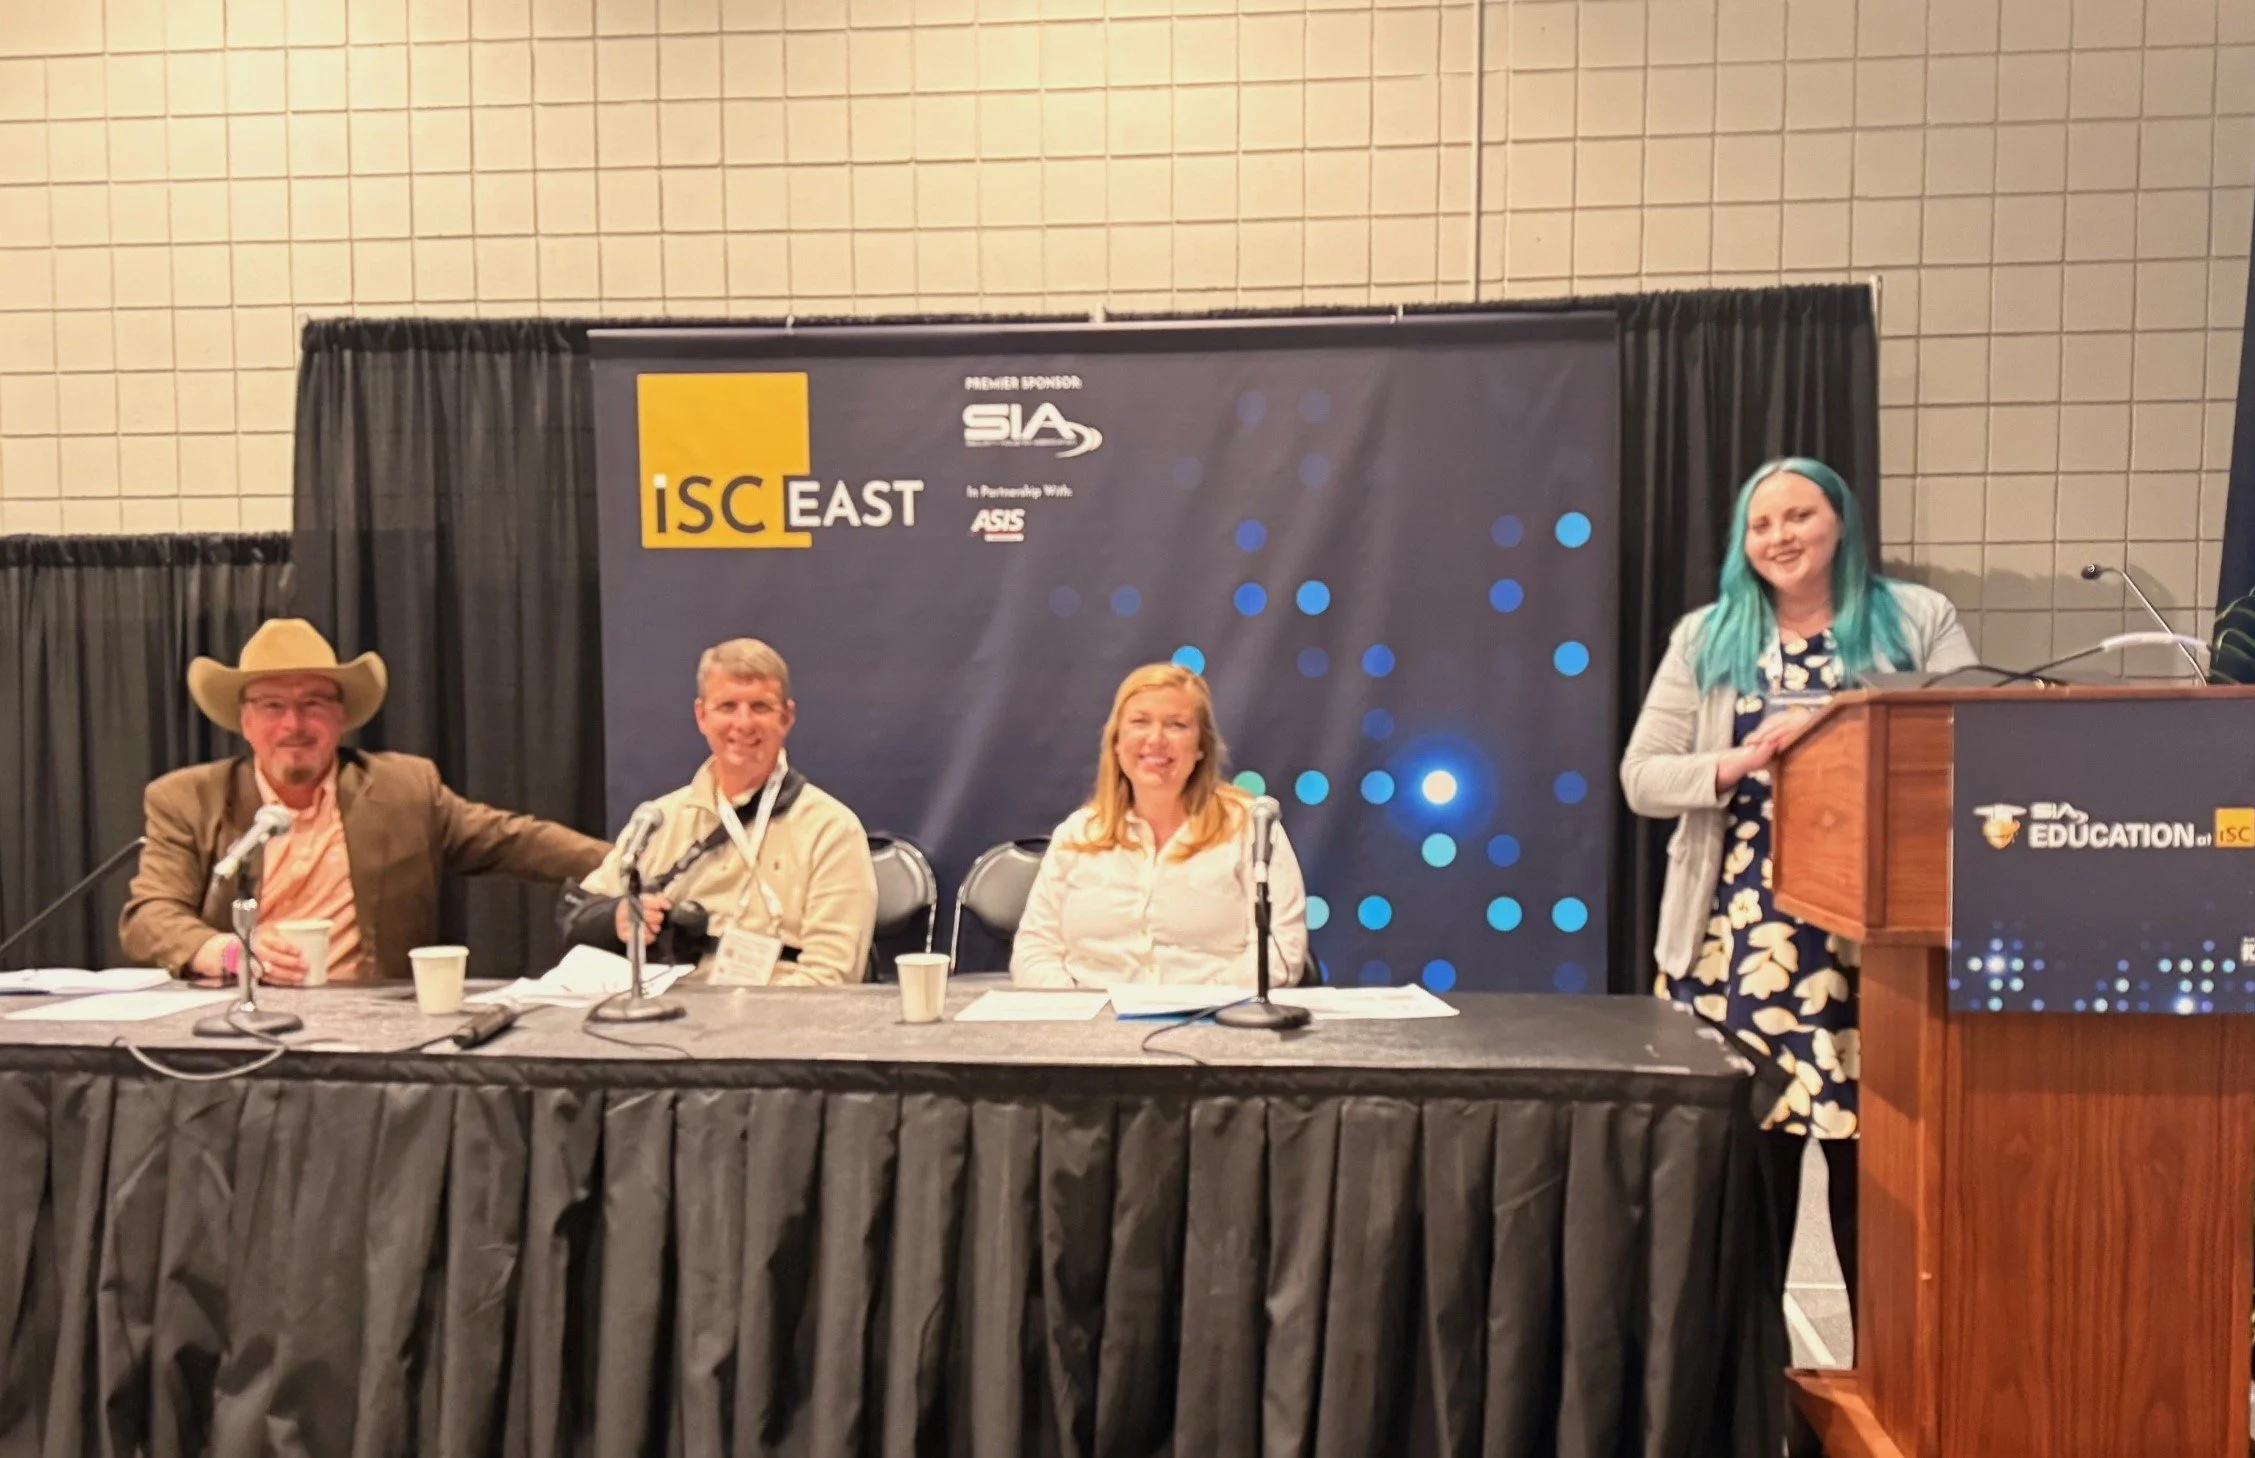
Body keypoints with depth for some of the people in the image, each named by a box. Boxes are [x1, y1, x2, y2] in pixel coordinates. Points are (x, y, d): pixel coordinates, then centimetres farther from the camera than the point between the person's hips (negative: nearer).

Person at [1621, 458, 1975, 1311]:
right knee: (1743, 1164, 5)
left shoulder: (1918, 621, 8)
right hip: (1740, 945, 1)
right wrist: (1737, 764, -14)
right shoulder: (1707, 638, 9)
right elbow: (1641, 777, 3)